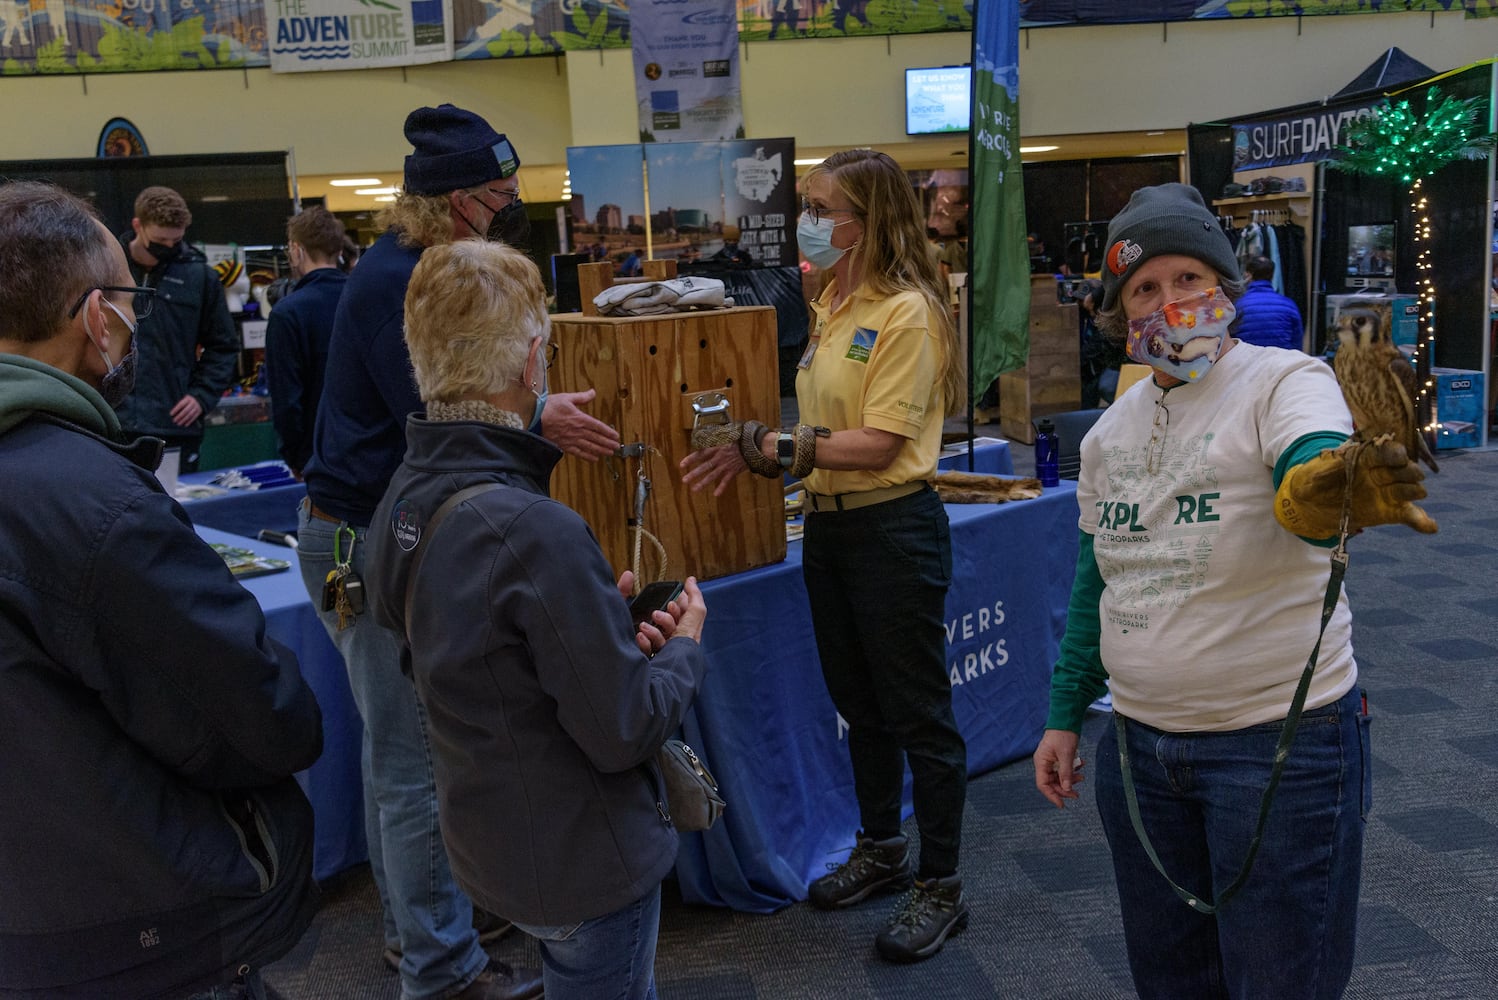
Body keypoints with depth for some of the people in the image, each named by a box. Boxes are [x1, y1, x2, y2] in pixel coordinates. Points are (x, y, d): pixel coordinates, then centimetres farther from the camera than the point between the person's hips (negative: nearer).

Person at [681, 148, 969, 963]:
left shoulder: (907, 313, -15)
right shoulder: (831, 307, 10)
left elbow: (880, 444, -21)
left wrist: (775, 450, -25)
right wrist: (758, 452, -1)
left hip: (893, 529, -9)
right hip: (829, 523, 9)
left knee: (918, 713, 4)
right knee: (858, 704, 20)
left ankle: (940, 887, 19)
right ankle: (880, 850, 38)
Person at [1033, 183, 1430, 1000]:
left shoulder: (1285, 382, -12)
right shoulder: (1112, 428, 7)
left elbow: (1311, 467, -35)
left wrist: (1324, 491, -58)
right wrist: (1065, 715, 13)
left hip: (1280, 744, -6)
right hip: (1138, 741, 6)